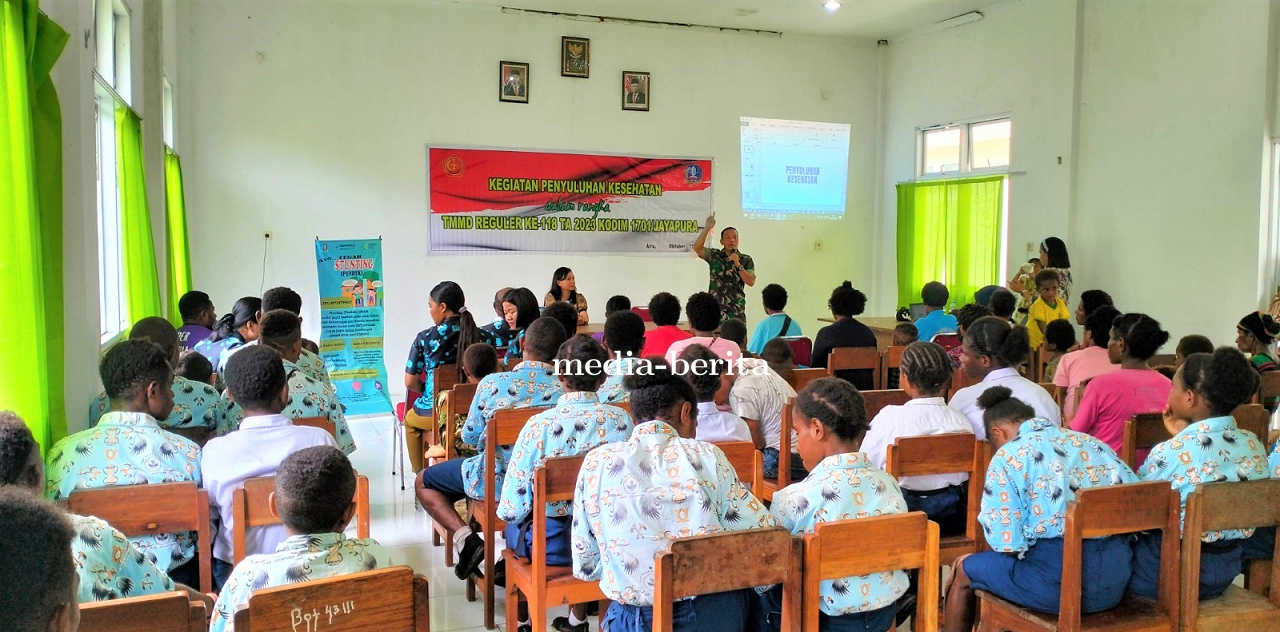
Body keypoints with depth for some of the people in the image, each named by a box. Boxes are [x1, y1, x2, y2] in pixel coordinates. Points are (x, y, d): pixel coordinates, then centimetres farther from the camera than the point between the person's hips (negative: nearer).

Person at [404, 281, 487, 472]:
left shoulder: (425, 338, -11)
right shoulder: (479, 335, -3)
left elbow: (410, 382, -8)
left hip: (434, 412, -3)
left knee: (410, 420, 32)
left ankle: (420, 473, 38)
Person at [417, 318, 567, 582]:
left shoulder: (493, 383, -16)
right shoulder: (567, 387, -12)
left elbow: (469, 436, -4)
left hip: (495, 480, -3)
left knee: (423, 482, 19)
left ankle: (466, 538, -3)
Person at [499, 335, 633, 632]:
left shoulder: (540, 425, -22)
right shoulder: (621, 420, -12)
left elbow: (511, 507, -18)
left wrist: (511, 512, 4)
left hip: (549, 543, -3)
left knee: (514, 524, 31)